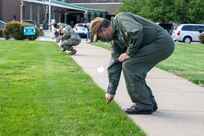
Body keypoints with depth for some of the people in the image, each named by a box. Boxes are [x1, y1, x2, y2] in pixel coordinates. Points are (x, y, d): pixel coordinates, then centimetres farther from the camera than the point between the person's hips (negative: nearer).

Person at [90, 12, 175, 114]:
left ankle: (143, 106, -4)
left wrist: (129, 53, -15)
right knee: (134, 69, 14)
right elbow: (114, 64, 17)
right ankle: (150, 103, 21)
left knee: (129, 66, -11)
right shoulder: (115, 38, 15)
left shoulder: (120, 19, -11)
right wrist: (111, 91, 17)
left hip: (162, 42, -10)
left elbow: (137, 32, -30)